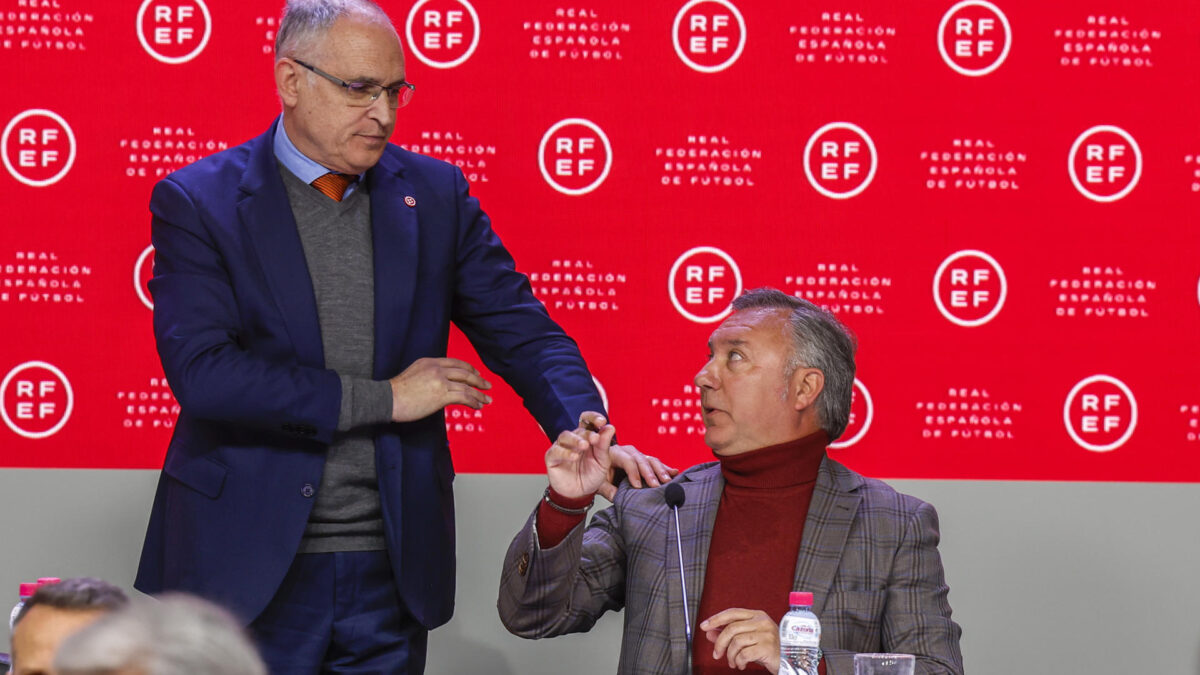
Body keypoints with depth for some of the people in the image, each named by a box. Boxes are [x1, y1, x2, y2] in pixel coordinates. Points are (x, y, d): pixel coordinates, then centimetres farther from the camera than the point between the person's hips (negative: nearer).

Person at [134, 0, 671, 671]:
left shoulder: (436, 193, 7)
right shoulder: (198, 202, -4)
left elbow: (521, 331, 4)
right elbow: (202, 371, -15)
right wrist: (381, 399, -15)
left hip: (393, 571, 3)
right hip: (250, 572, -3)